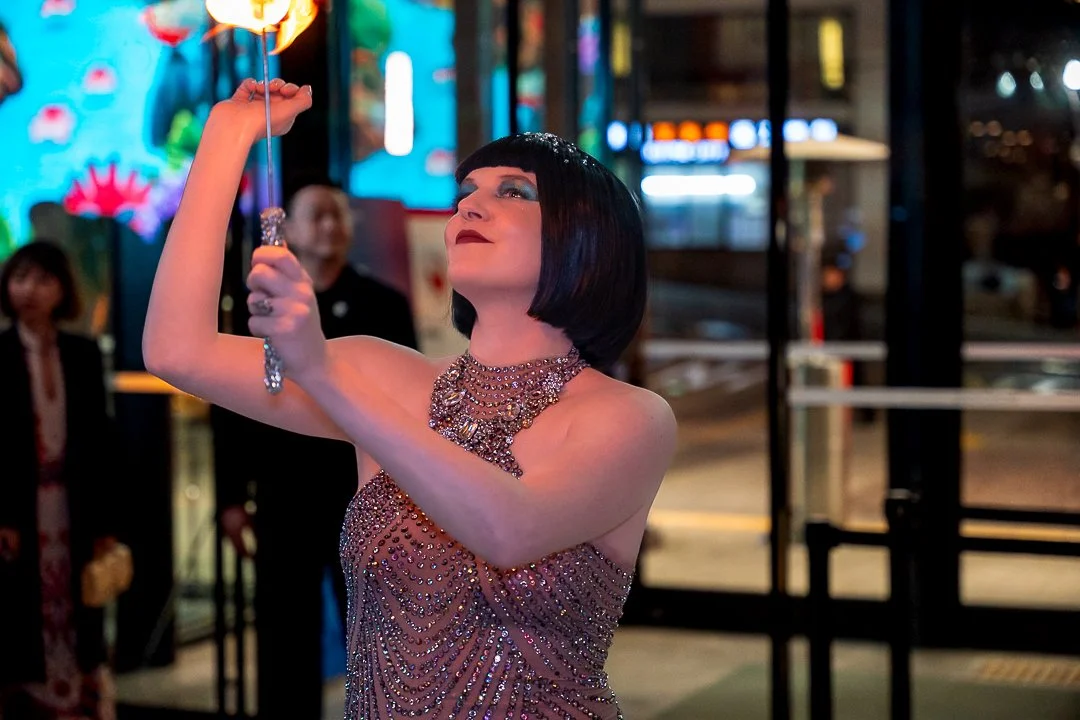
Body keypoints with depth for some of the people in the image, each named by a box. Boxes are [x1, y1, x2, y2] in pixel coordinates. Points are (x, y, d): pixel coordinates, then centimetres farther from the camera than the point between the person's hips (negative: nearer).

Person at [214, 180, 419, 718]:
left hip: (368, 496, -1)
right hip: (285, 497, 1)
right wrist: (231, 497, -1)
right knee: (285, 637, 5)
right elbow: (233, 406, 4)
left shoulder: (385, 305, 3)